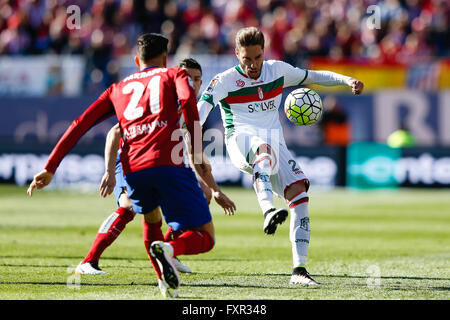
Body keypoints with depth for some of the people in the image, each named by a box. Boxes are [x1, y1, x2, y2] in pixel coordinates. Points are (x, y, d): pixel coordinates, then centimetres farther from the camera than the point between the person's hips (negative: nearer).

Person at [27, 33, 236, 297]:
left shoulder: (118, 89, 29)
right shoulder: (175, 75, 20)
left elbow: (81, 124, 21)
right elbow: (188, 102, -4)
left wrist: (50, 168, 20)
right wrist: (197, 155, -8)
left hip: (133, 171, 4)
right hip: (168, 164, -4)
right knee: (205, 237, 0)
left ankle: (166, 280, 19)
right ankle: (170, 249, -33)